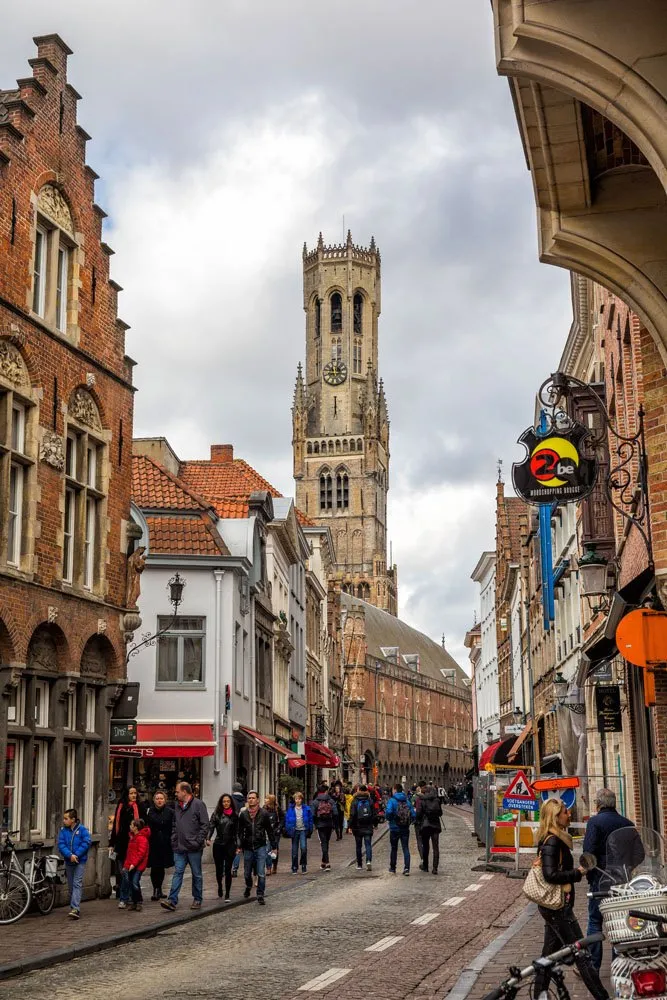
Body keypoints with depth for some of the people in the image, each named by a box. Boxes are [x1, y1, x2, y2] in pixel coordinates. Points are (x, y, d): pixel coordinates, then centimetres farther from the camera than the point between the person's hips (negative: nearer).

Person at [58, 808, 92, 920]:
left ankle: (75, 909, -21)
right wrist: (70, 855, -19)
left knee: (77, 884, -13)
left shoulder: (82, 829, -8)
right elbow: (61, 845, -5)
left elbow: (87, 842, -13)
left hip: (80, 861, -5)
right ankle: (75, 908, 24)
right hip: (68, 861, 5)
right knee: (70, 885, 12)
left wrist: (76, 855, -17)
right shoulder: (63, 830, 1)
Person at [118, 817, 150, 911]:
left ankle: (139, 902, 2)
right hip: (130, 866, 10)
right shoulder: (133, 837, 18)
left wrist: (134, 864, -23)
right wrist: (126, 865, 22)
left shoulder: (142, 838, -14)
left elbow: (141, 853, -20)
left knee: (135, 883, -12)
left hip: (138, 866, -10)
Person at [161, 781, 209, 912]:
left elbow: (205, 825, -9)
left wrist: (198, 841, -14)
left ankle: (197, 900, 16)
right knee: (177, 873, -1)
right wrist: (173, 840, 10)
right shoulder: (177, 806, 14)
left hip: (193, 848, -5)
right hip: (179, 847, 5)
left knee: (196, 874, 7)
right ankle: (172, 900, -6)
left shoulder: (198, 804, -7)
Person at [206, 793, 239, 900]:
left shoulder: (235, 815, 5)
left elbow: (237, 831, 7)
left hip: (230, 845, -1)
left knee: (228, 870, -6)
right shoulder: (216, 814, 3)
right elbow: (211, 827, -2)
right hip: (218, 844, 1)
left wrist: (238, 846, 4)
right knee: (219, 869, 8)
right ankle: (220, 886, 37)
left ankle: (227, 894, 0)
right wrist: (208, 838, -19)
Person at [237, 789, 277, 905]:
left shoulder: (264, 813, -2)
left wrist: (273, 845, 4)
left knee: (261, 874, -10)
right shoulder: (243, 814, 1)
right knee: (247, 873, 14)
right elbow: (240, 831, 6)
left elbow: (269, 830, 4)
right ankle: (248, 887, 44)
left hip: (260, 847, -2)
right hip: (248, 847, 2)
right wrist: (240, 845, -3)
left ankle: (260, 895, 1)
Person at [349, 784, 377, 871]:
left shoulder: (355, 801, -6)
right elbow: (374, 813, 4)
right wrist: (375, 824, 14)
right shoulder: (370, 801, 0)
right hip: (368, 827, 1)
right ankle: (369, 860, -21)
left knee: (358, 846, 10)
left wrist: (350, 826, -6)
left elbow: (352, 815, -9)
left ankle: (359, 865, 14)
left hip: (358, 827, -1)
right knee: (368, 845, 1)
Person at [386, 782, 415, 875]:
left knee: (393, 849, 12)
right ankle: (406, 868, -7)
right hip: (405, 829, 2)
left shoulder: (392, 800, -9)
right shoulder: (407, 801, 2)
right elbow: (413, 814, -2)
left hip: (394, 828, -2)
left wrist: (389, 819, -4)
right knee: (406, 848, 4)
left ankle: (392, 868, 21)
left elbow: (389, 812, -24)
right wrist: (408, 822, 12)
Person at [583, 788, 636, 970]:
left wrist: (589, 874, -4)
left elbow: (589, 851, -16)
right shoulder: (628, 824, 5)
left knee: (595, 921, 1)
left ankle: (592, 965, 1)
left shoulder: (595, 822, -10)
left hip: (600, 879, -4)